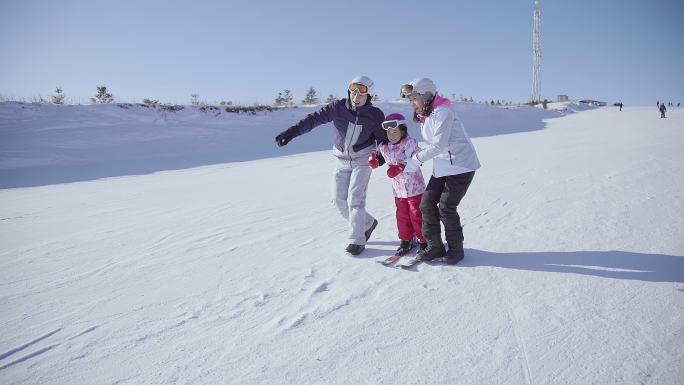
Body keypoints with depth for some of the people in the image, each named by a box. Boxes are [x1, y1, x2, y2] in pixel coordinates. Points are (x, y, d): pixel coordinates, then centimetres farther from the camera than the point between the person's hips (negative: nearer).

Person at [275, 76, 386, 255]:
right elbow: (314, 118, -17)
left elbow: (382, 138, -1)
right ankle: (367, 223, 25)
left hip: (362, 159, -3)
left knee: (355, 199, -11)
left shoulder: (375, 115, -12)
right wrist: (292, 131, -29)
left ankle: (356, 240, 1)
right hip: (341, 158, 4)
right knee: (339, 199, 4)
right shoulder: (338, 107, -11)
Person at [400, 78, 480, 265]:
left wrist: (415, 160, -21)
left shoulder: (442, 112, -18)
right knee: (427, 203, 2)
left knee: (446, 208, -7)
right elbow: (432, 145, 10)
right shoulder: (424, 116, 11)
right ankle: (435, 246, 13)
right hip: (441, 167, 9)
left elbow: (438, 145, -25)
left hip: (460, 165, -9)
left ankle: (455, 249, 13)